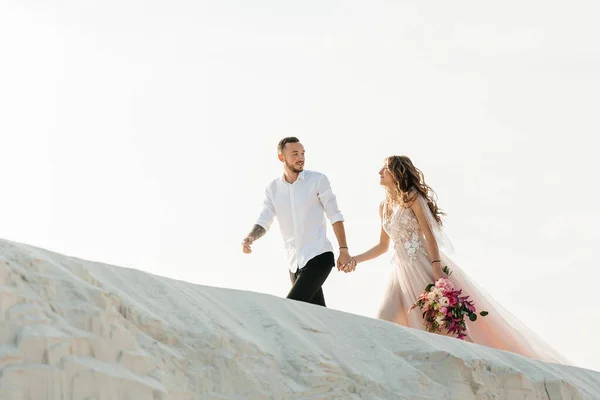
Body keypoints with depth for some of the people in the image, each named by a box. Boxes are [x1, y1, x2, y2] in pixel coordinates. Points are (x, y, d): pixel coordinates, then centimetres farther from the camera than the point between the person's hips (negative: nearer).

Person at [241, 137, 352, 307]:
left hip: (319, 257, -5)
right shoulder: (273, 188, 8)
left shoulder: (318, 180, -5)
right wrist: (250, 238, -19)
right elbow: (264, 222, 3)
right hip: (295, 262, 5)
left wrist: (343, 250, -9)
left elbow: (334, 216, -4)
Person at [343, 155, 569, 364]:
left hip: (424, 265, -7)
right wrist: (355, 259, 12)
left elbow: (429, 234, -12)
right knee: (385, 325, -6)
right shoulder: (384, 207, 16)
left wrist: (436, 270, -22)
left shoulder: (412, 197, -4)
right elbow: (383, 246, 22)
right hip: (402, 271, 7)